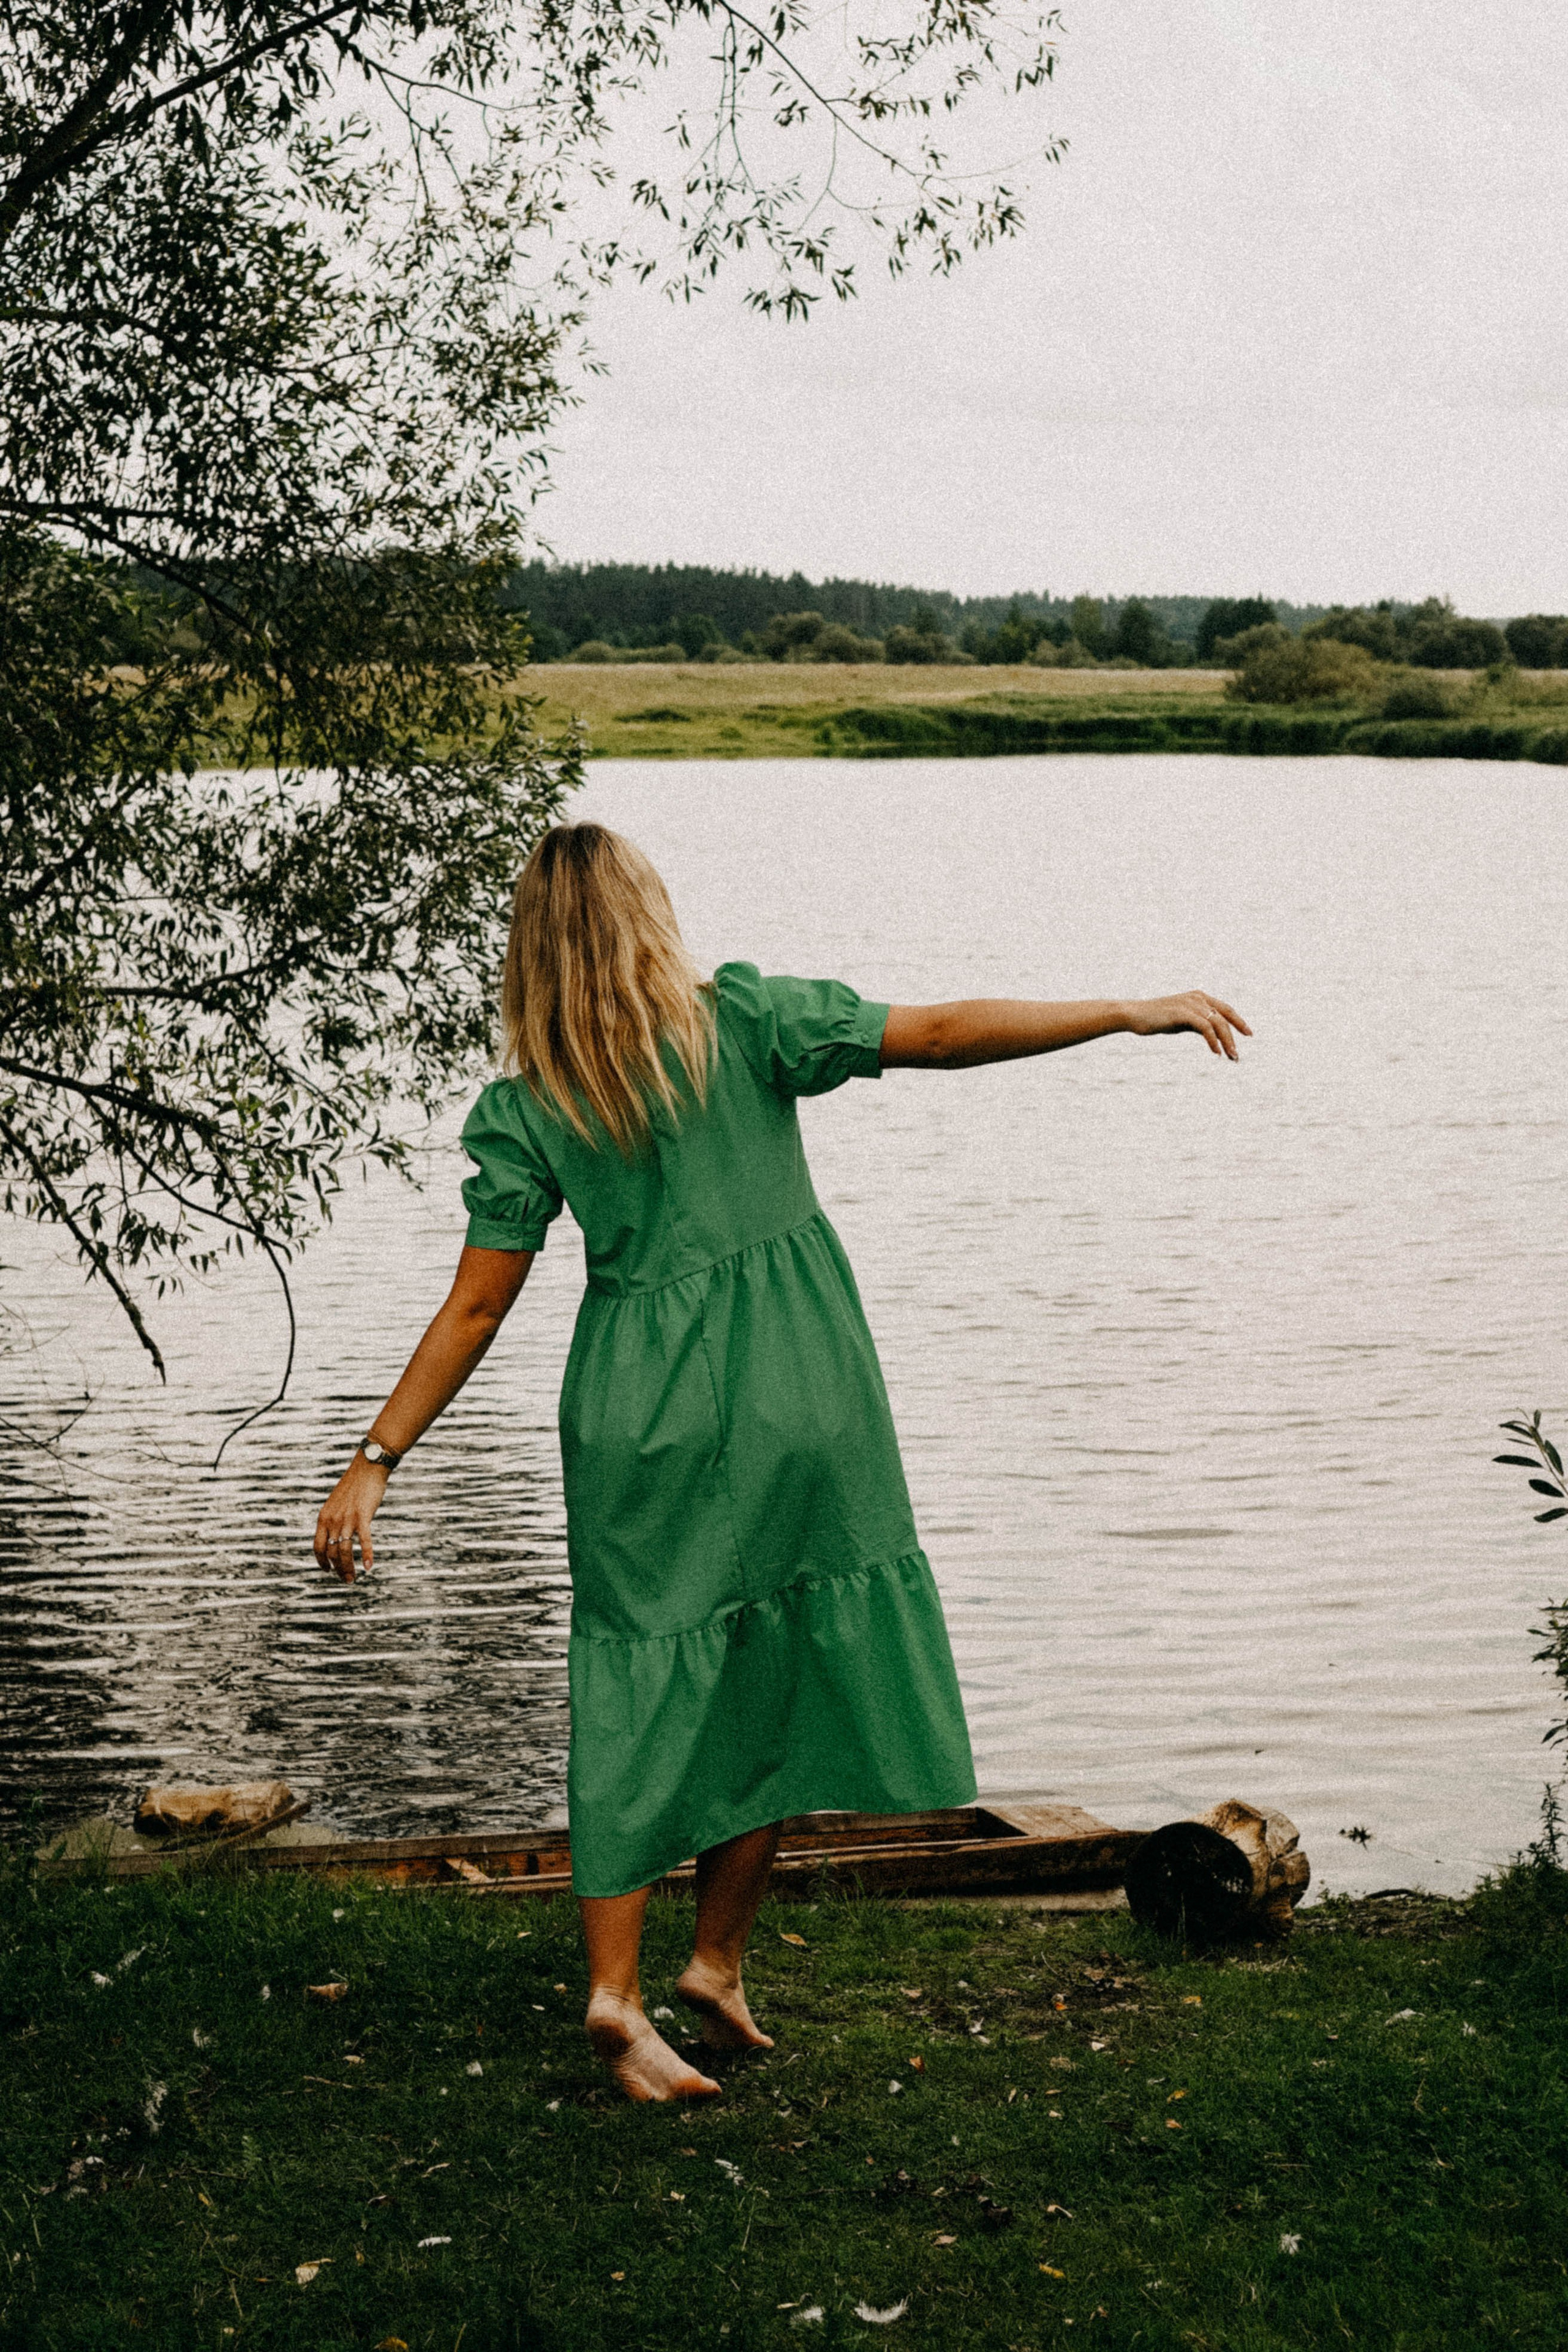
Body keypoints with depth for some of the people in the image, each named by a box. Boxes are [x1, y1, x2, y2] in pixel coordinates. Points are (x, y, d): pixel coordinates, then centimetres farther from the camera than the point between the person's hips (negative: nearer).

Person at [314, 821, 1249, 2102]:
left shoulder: (524, 1109, 1)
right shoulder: (740, 1020, -4)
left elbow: (474, 1312, -2)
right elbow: (941, 1033, -5)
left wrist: (377, 1460, 4)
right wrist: (1134, 1014, 0)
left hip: (635, 1411, 2)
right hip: (789, 1394, -2)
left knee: (642, 1692, 9)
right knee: (782, 1682, 12)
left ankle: (615, 1988, 5)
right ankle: (718, 1962, 16)